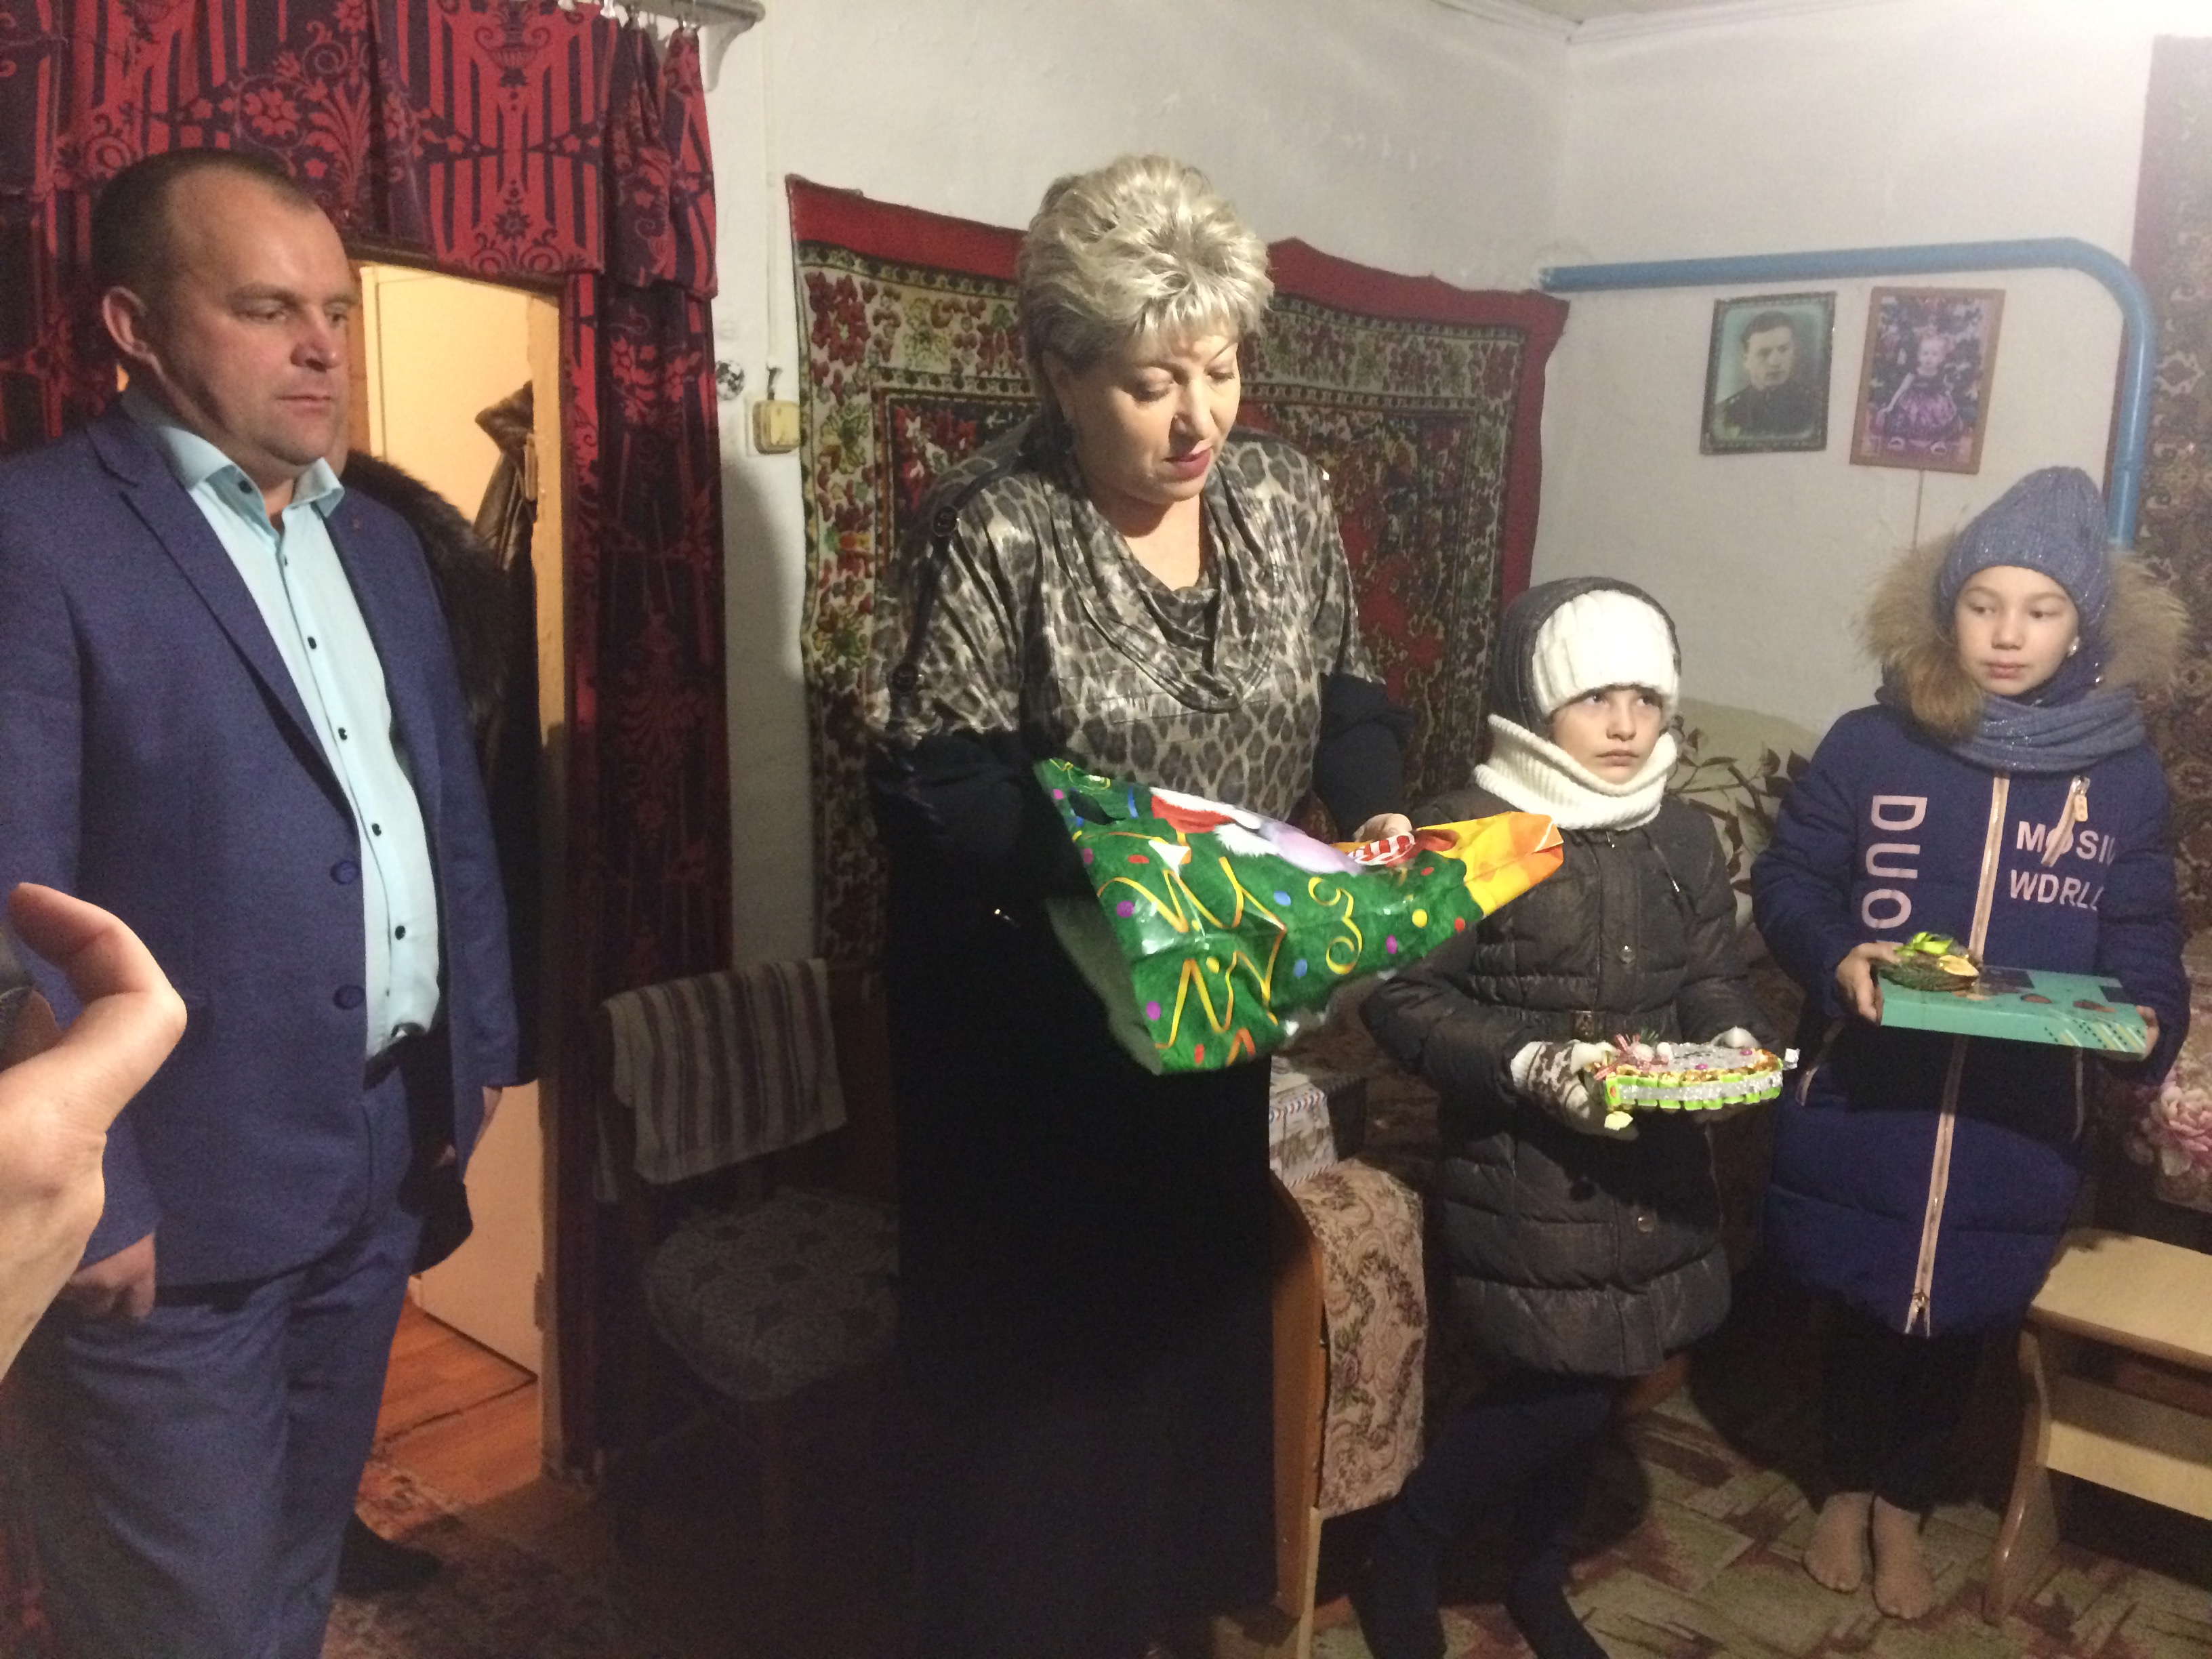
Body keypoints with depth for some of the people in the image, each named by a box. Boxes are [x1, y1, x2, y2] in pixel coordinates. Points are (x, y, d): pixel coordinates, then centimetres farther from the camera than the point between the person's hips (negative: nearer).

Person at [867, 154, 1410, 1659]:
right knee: (1038, 1328, 8)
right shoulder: (995, 531, -18)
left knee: (1200, 1286, 20)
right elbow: (933, 790, -20)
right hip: (1029, 1012, -5)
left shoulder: (1284, 496, -1)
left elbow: (1346, 688, 9)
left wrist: (1374, 811, -10)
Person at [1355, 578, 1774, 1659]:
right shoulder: (1466, 837, -13)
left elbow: (1716, 980, 14)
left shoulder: (1684, 842, 7)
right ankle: (1400, 1562, 19)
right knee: (1564, 1383, -5)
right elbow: (1401, 1000, -14)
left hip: (1652, 1161, 6)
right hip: (1523, 1168, -6)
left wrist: (1734, 1042, -8)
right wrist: (1528, 1064, -24)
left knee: (1592, 1377, 15)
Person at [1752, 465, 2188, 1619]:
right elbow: (1786, 881, -2)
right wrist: (1834, 956, -21)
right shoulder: (1868, 746, -7)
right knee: (1859, 1304, 16)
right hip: (1864, 1099, -1)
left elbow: (2143, 937, 6)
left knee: (1958, 1318, 17)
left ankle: (1904, 1508, 42)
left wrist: (2144, 1019, -14)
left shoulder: (2124, 777, -2)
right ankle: (1847, 1487, 42)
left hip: (2019, 1122, 2)